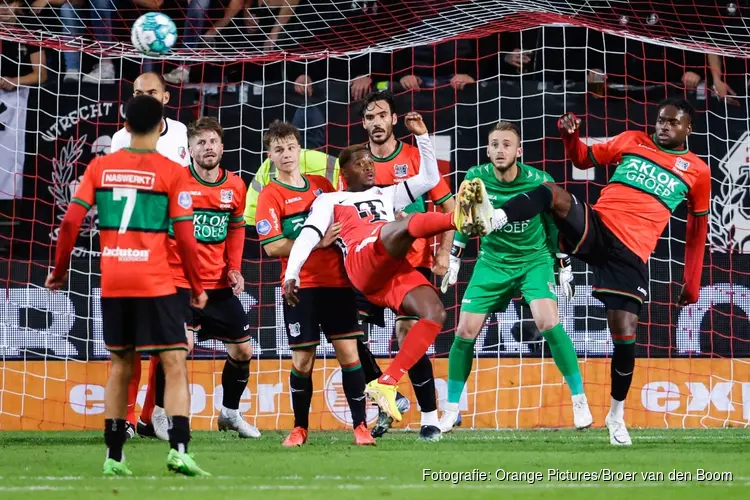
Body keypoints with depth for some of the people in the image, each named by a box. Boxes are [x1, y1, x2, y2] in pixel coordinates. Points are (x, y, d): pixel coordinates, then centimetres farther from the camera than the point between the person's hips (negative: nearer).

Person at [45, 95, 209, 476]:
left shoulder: (100, 167, 6)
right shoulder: (171, 173, -3)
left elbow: (71, 221, 1)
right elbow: (185, 237, -5)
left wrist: (59, 269, 14)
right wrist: (197, 288, 6)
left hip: (112, 284, 4)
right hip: (155, 283, -4)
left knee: (121, 365, 15)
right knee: (175, 365, -2)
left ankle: (113, 457, 15)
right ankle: (178, 449, -18)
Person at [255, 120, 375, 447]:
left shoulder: (321, 185, 12)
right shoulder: (271, 195, -3)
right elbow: (272, 247, -13)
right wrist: (317, 241, -19)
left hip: (337, 282, 3)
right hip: (301, 286, -3)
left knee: (349, 353, -1)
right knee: (302, 360, 0)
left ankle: (360, 426, 4)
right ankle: (300, 428, 16)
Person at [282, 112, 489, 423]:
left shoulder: (387, 195, 40)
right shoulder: (330, 201, 25)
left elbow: (429, 178, 36)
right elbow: (308, 236, 9)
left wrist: (422, 136, 27)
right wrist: (291, 273, -7)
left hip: (395, 271, 6)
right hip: (362, 262, -6)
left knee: (434, 312, -22)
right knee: (409, 223, -34)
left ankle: (385, 385, -23)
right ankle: (461, 218, -64)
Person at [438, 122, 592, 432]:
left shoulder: (539, 182, -16)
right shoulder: (476, 178, -11)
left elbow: (556, 224, 0)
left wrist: (566, 268, 2)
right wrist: (454, 260, 9)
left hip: (534, 260, -2)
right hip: (492, 263, 2)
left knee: (548, 323, -23)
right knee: (465, 332, -4)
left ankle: (580, 401, -12)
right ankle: (451, 411, 12)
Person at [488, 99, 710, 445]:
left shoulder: (697, 171, 11)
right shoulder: (632, 141, 13)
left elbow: (698, 229, 18)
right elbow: (583, 159, 21)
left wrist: (692, 283, 17)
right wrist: (570, 135, -2)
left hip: (630, 253, -1)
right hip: (595, 226, 1)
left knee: (625, 335, -6)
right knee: (553, 193, -30)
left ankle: (617, 414, 13)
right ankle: (492, 220, -48)